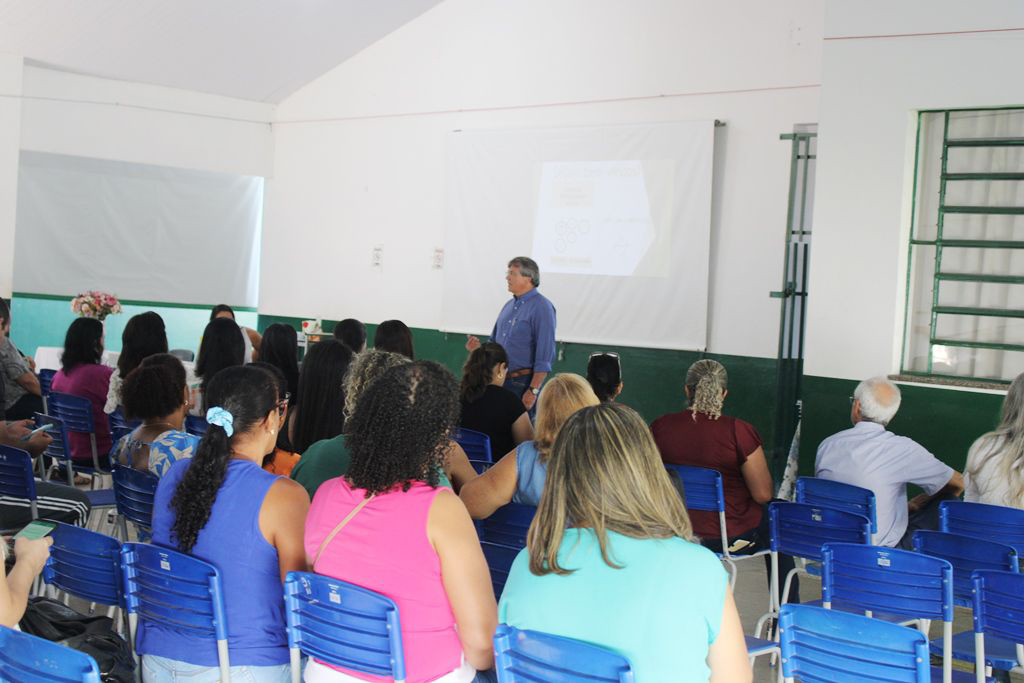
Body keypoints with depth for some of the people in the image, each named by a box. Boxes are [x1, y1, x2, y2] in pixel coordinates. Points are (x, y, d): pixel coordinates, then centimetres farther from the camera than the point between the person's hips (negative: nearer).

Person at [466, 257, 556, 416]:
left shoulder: (541, 308, -10)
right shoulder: (509, 306, 16)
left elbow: (545, 356, -16)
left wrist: (533, 390, -20)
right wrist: (480, 348, 2)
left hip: (522, 383, -8)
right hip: (499, 380, 8)